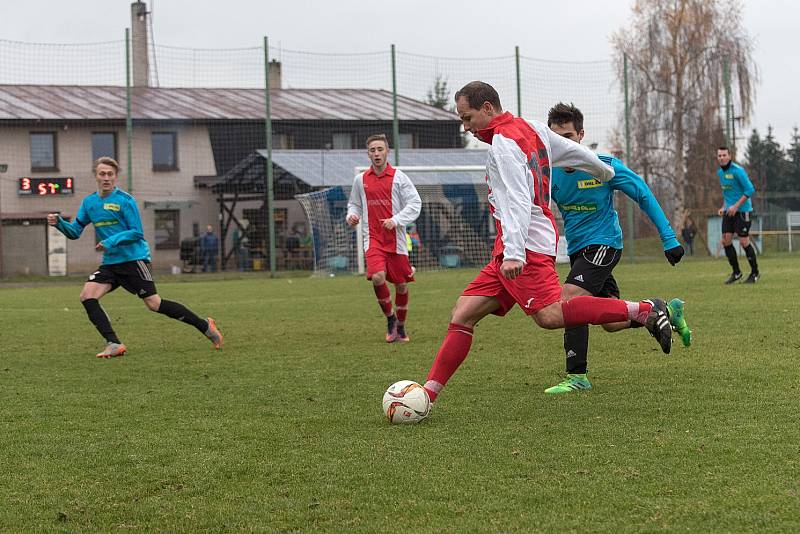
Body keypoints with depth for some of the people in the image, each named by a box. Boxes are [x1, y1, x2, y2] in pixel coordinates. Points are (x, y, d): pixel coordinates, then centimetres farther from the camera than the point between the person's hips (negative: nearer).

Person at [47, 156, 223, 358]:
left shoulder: (125, 200, -9)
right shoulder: (89, 203, 9)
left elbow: (137, 233, -12)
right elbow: (75, 231, 13)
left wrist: (112, 241, -24)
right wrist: (59, 223, -6)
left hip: (133, 258, -6)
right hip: (110, 263, 6)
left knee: (154, 304, -11)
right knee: (87, 295, -14)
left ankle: (205, 326, 2)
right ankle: (114, 344, -12)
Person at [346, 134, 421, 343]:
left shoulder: (398, 177, -1)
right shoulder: (361, 180, 8)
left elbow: (415, 204, -4)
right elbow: (354, 204, 22)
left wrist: (396, 220, -17)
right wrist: (352, 215, -1)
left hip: (396, 239, -1)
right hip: (373, 238, 1)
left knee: (401, 284, 6)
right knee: (377, 277, -23)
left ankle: (401, 327, 27)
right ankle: (390, 318, 1)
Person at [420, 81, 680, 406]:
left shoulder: (503, 142, -10)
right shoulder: (533, 129, 18)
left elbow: (518, 200, -21)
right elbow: (578, 153, 27)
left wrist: (514, 251, -32)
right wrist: (605, 173, 46)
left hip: (526, 246, -10)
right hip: (509, 250, 10)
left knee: (550, 315, -26)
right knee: (462, 316, 4)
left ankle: (644, 310, -22)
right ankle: (427, 394, 1)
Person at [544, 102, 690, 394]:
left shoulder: (604, 166, -15)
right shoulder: (549, 173, -4)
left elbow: (644, 196, -7)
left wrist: (669, 238, -7)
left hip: (603, 244, -6)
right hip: (577, 249, 6)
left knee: (569, 298, -26)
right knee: (612, 322, 9)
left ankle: (577, 376, -19)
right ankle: (667, 312, 35)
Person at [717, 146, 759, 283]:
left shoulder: (737, 171, -15)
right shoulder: (720, 172, 10)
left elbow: (750, 190, -18)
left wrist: (736, 206, -20)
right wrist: (723, 207, 13)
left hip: (742, 210, -7)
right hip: (729, 211, 7)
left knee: (744, 242, -6)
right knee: (726, 241, 0)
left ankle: (755, 273, 9)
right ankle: (736, 273, 12)